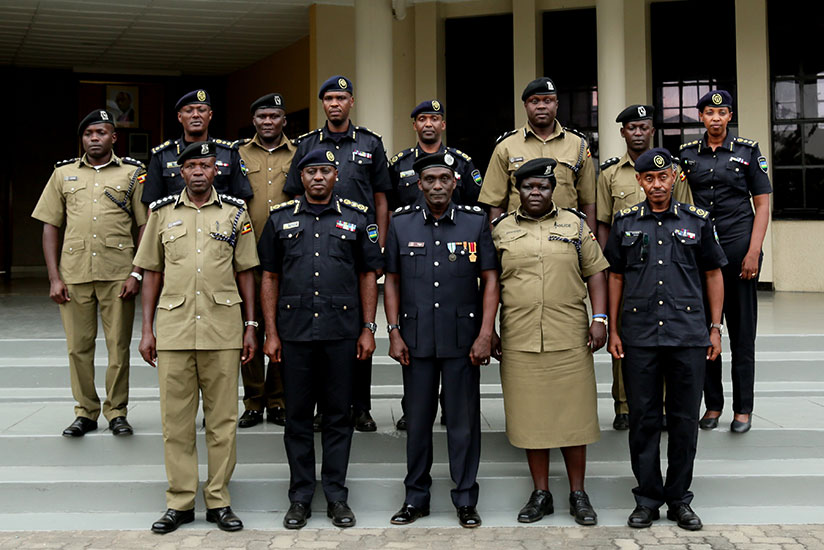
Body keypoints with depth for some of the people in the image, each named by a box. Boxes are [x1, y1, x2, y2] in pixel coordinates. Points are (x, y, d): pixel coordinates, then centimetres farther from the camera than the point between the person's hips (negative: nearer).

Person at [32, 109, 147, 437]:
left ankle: (116, 411, 15)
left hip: (117, 274, -2)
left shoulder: (133, 173, 6)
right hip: (74, 274, 2)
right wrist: (54, 278, 1)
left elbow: (146, 226, 4)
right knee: (78, 346, 5)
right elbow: (50, 227, 10)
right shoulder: (63, 174, 12)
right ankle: (85, 411, 18)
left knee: (118, 346, 1)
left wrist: (137, 273, -6)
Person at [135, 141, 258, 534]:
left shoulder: (235, 212, 7)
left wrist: (251, 326, 4)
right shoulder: (162, 212, 9)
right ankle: (180, 501, 15)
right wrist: (147, 330, 6)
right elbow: (152, 273, 10)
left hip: (223, 330, -1)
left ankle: (218, 500, 14)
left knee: (222, 418, 4)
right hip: (173, 329, 1)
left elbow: (246, 272, 9)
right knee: (176, 418, 4)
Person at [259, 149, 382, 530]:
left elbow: (368, 275, 8)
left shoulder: (355, 218, 7)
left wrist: (368, 329, 1)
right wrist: (271, 333, 2)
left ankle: (336, 496, 15)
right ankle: (300, 497, 16)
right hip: (294, 331, 1)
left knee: (339, 415, 5)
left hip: (342, 333, 0)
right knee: (297, 416, 6)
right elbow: (269, 278, 8)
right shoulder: (280, 218, 9)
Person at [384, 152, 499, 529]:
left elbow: (490, 280, 1)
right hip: (416, 339, 1)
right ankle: (416, 497, 22)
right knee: (417, 420, 9)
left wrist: (485, 335, -6)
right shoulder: (401, 224, 6)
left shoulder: (476, 222, 2)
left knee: (464, 420, 4)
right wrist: (394, 332, 1)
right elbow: (391, 281, 9)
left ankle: (466, 500, 16)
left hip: (462, 339, -1)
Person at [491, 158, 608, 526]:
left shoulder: (575, 225, 10)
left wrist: (599, 318, -1)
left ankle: (578, 495, 14)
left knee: (573, 414, 3)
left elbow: (595, 272, 9)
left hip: (570, 339, 0)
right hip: (519, 341, 1)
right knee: (531, 416, 5)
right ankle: (541, 494, 16)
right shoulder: (502, 229, 10)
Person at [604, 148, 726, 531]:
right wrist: (612, 329, 5)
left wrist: (715, 328, 5)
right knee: (643, 419, 5)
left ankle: (679, 499, 18)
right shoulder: (625, 222, 7)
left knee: (684, 419, 5)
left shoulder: (697, 220, 6)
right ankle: (647, 498, 16)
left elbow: (713, 274, 10)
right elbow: (615, 276, 11)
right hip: (638, 337, 0)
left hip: (688, 337, 0)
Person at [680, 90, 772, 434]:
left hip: (739, 247, -2)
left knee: (741, 330, 2)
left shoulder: (748, 151, 2)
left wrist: (753, 252, -9)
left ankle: (743, 408, 10)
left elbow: (762, 205, 1)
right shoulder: (687, 154, 8)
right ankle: (712, 404, 17)